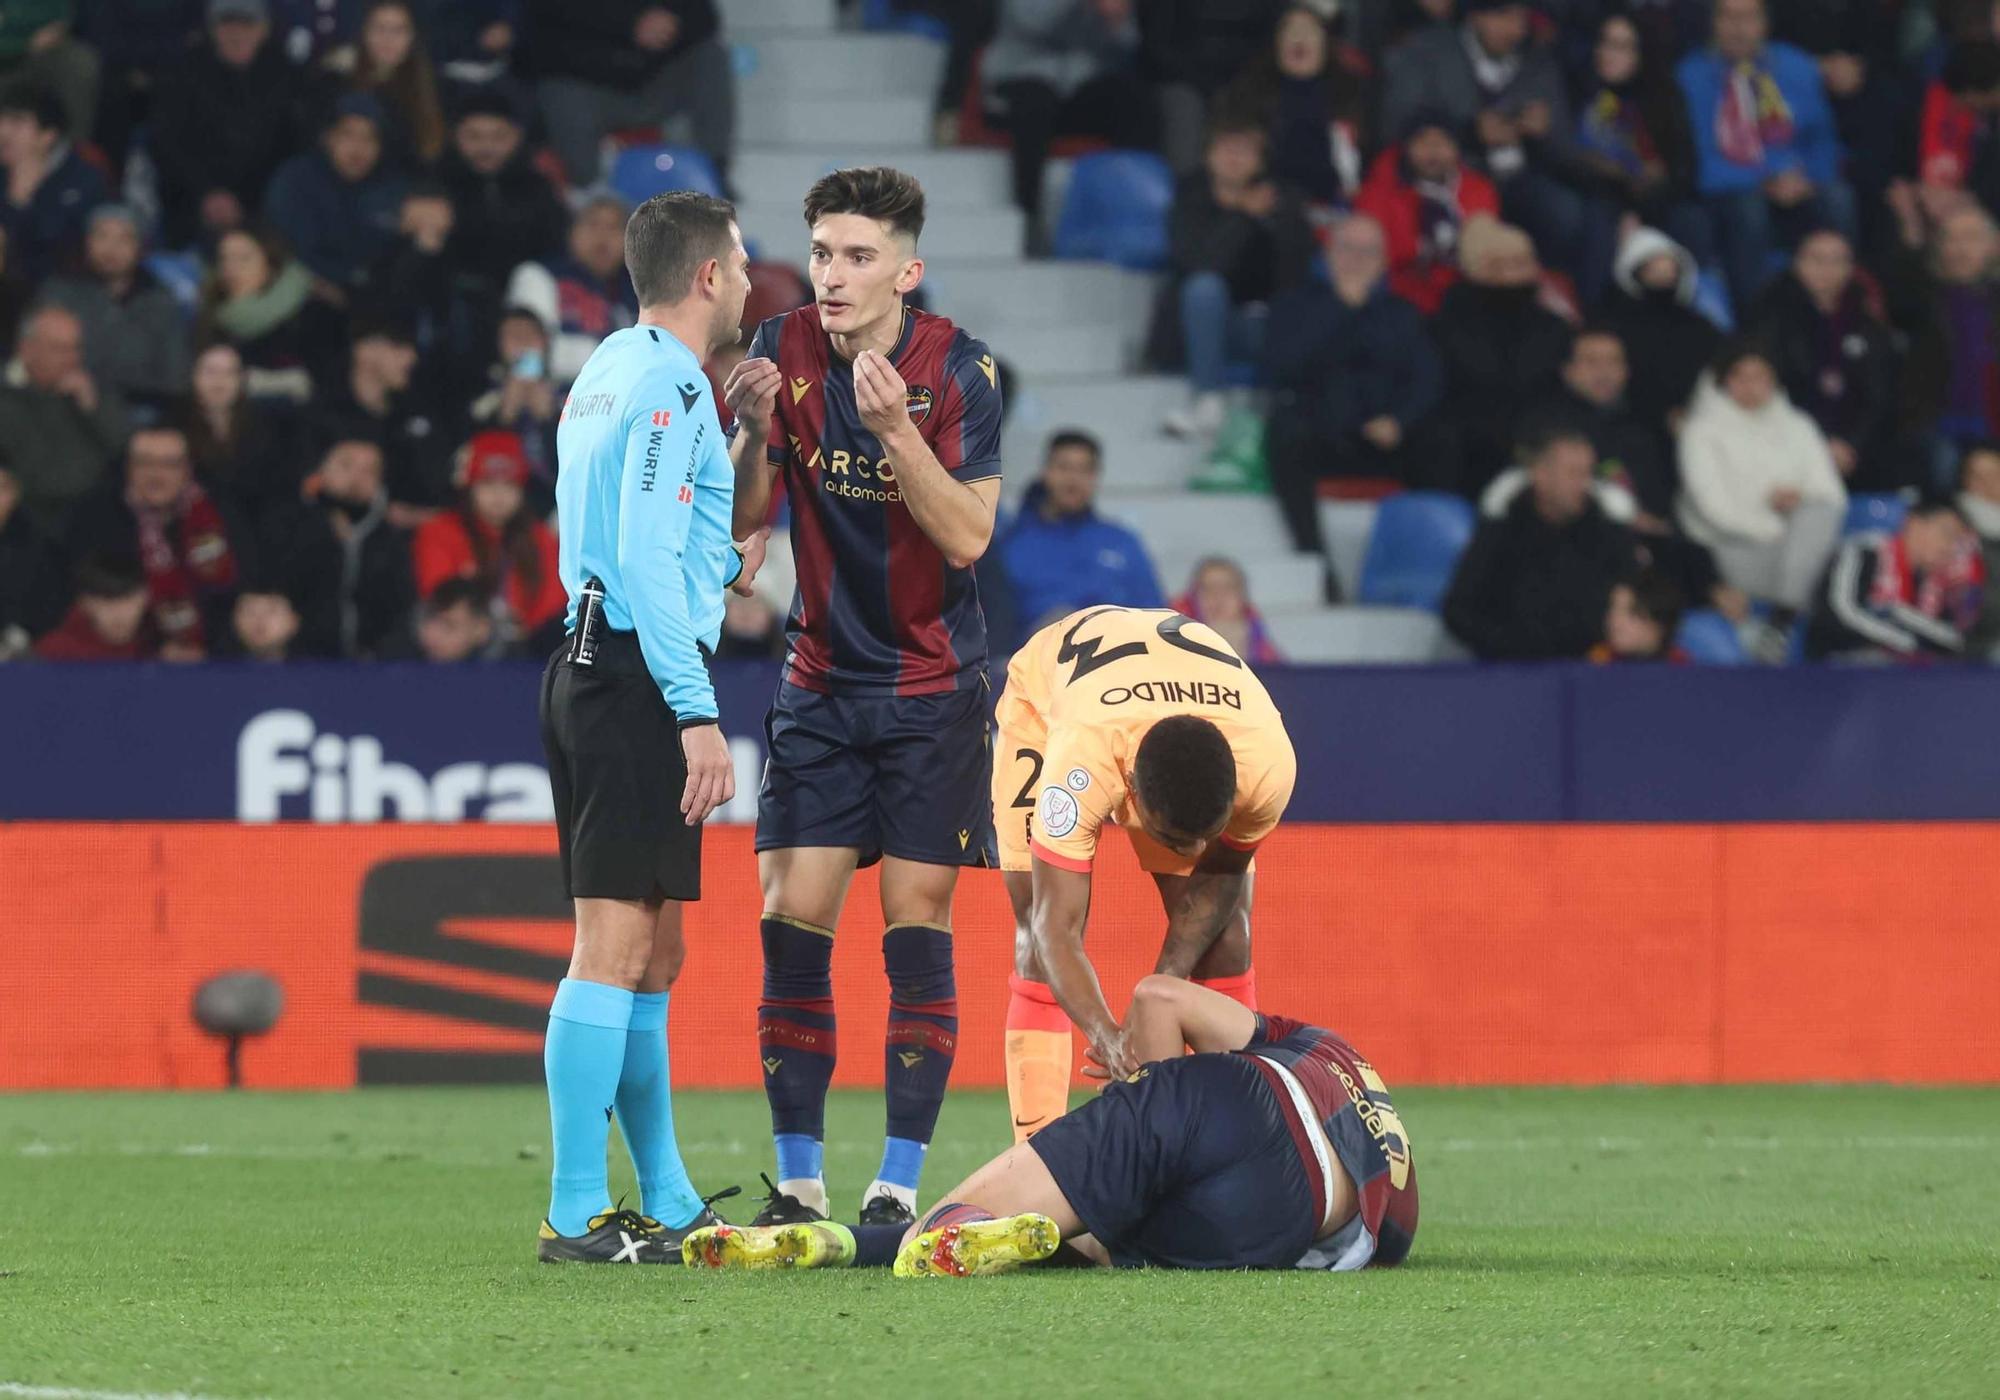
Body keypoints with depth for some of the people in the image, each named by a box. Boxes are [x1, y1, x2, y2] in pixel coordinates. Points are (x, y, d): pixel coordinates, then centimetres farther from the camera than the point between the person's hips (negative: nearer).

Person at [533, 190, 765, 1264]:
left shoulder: (614, 367, 18)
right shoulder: (668, 383, -11)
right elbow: (647, 561, -18)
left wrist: (726, 563, 38)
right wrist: (697, 714, -21)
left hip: (588, 663, 10)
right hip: (636, 677, -10)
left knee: (649, 951, 13)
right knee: (615, 943, -11)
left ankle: (669, 1205, 19)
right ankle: (576, 1215, -13)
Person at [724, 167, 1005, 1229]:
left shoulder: (959, 370, -12)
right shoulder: (784, 349, -2)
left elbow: (966, 537, -17)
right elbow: (741, 520, -1)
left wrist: (894, 426, -29)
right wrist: (753, 432, -20)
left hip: (933, 685, -3)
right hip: (821, 682, 3)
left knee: (916, 926, -5)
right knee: (792, 921, -5)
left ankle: (899, 1185, 0)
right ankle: (797, 1183, 1)